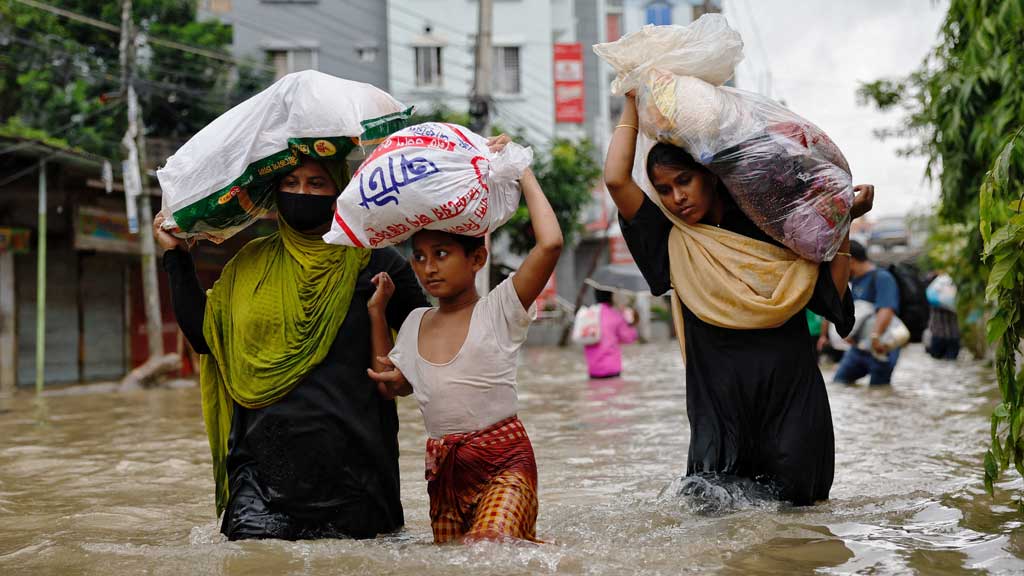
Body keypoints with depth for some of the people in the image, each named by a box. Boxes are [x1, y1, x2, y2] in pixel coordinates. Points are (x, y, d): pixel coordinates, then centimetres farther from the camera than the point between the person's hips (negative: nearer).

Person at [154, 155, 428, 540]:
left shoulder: (371, 262, 1)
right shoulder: (252, 263, 13)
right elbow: (203, 334, 10)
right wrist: (177, 257, 12)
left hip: (348, 458, -2)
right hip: (264, 454, 2)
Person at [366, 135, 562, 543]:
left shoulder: (498, 310, -7)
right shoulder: (415, 323, 12)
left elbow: (550, 243, -20)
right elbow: (393, 386, 23)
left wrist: (522, 172, -8)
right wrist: (377, 310, 15)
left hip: (504, 461, -6)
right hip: (443, 469, 6)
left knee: (489, 548, -27)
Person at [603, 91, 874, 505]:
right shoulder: (675, 245, 8)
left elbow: (832, 296, 5)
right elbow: (616, 180, -3)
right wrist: (632, 108, 6)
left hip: (792, 398, 0)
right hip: (720, 405, 0)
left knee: (790, 501, -2)